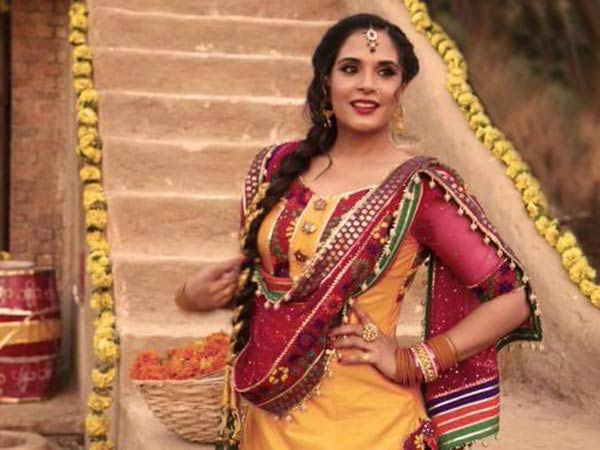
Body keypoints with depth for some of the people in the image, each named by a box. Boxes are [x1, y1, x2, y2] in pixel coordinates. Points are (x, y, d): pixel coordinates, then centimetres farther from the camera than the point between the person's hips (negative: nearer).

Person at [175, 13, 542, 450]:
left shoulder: (423, 186, -12)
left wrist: (413, 361, -12)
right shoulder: (277, 167, 0)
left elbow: (512, 298, -9)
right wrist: (194, 293, -5)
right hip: (267, 415, 4)